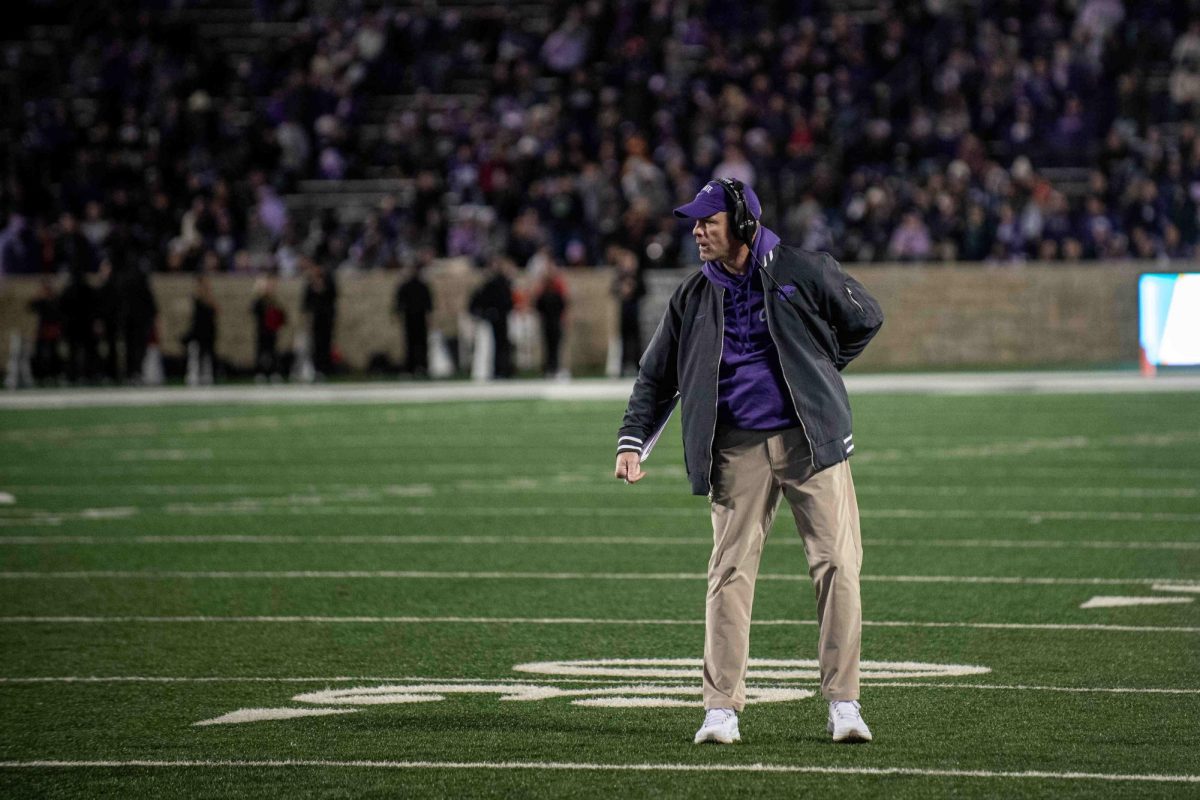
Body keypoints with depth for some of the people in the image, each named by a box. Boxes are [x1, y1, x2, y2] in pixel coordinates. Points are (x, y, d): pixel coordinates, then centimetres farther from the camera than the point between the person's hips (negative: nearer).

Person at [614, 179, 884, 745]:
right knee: (730, 573, -2)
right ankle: (721, 709, 2)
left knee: (837, 564, -7)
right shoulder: (694, 296, 7)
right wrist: (632, 441, 1)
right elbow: (658, 375, 13)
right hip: (737, 448, 2)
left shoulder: (801, 271, -1)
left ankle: (843, 703, -1)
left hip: (810, 438, -2)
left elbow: (865, 319, 12)